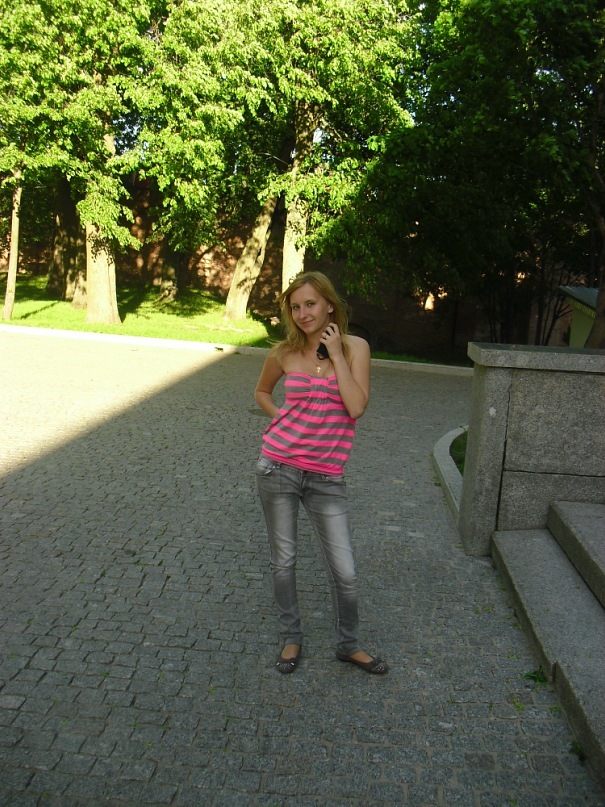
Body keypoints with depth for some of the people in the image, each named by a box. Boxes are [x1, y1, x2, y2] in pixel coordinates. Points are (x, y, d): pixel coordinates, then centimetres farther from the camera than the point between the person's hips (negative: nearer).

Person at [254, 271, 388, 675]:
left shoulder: (355, 347, -2)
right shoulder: (284, 353, 1)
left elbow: (357, 407, -16)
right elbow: (262, 391, 21)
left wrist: (336, 354, -13)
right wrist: (281, 417, 4)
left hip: (326, 478, -1)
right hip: (278, 468, 1)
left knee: (345, 571, 3)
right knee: (283, 559, 12)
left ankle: (349, 643, 27)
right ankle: (292, 637, 33)